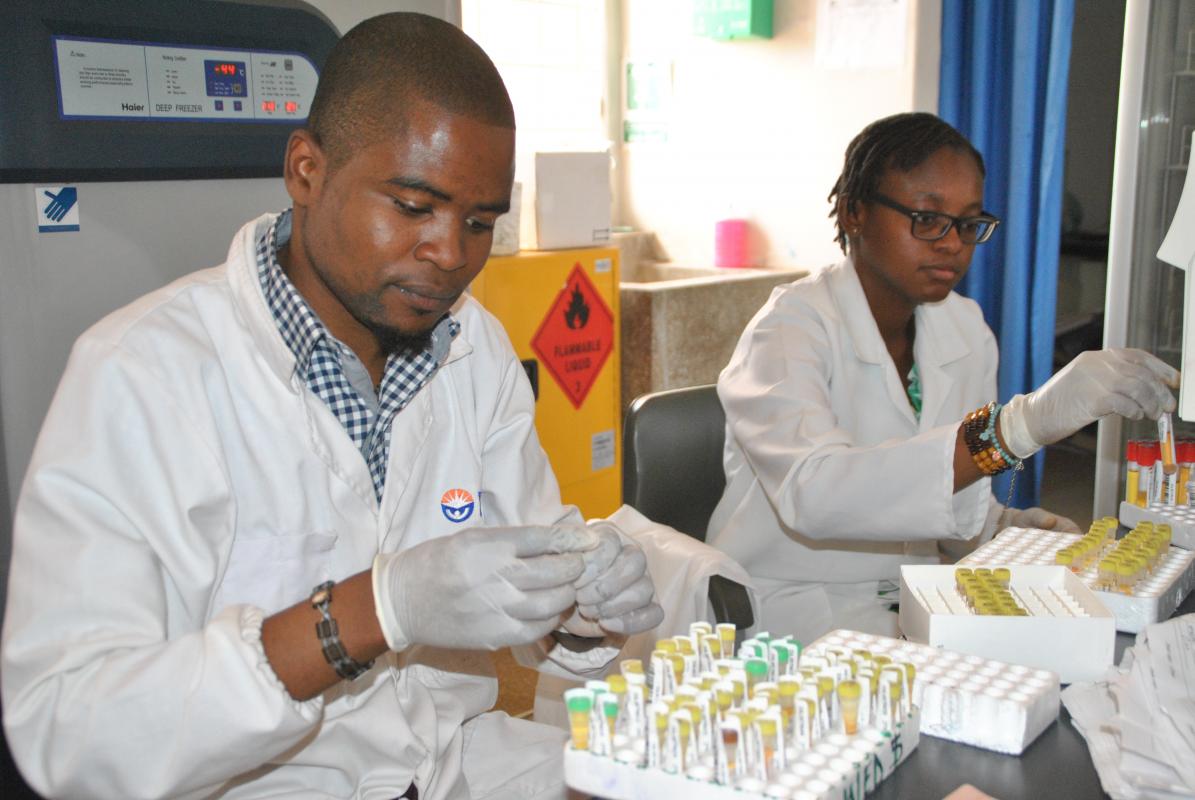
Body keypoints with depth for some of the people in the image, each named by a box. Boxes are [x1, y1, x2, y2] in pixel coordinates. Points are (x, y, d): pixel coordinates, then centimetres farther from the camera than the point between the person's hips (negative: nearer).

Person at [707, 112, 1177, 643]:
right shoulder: (790, 329, -17)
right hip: (789, 610, -7)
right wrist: (1018, 425, -43)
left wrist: (1005, 529, -10)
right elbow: (813, 493, -36)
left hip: (913, 602, 7)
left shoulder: (967, 334, 5)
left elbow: (954, 504, 14)